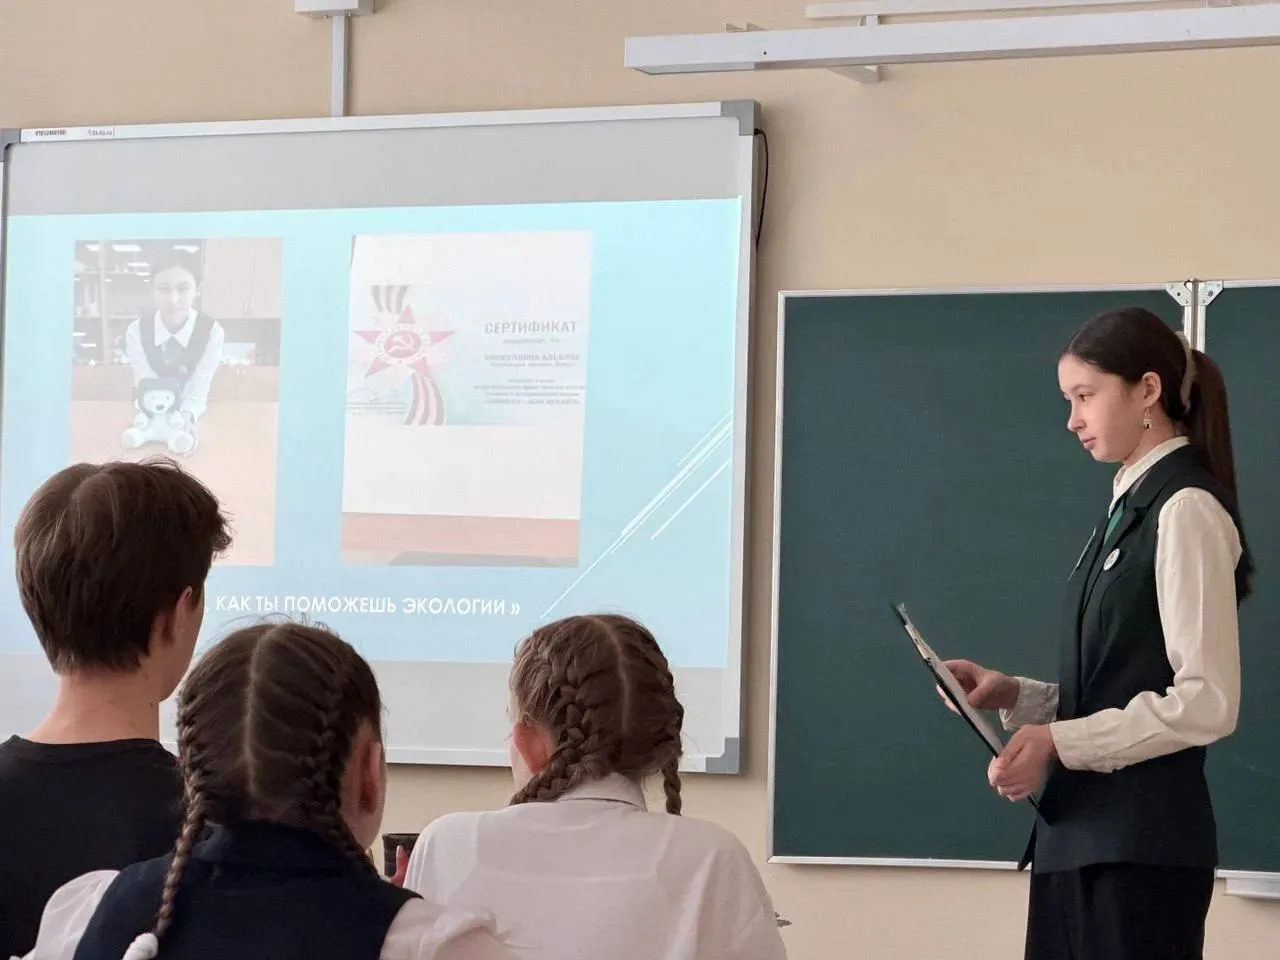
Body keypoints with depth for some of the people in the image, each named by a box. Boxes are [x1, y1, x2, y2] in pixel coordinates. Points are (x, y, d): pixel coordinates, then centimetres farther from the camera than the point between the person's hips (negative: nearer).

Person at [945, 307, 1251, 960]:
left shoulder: (1186, 509, -11)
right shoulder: (1127, 510, 15)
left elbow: (1207, 702, -16)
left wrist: (1059, 743, -17)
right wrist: (1014, 696, 5)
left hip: (1143, 841, -8)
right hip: (1078, 833, 8)